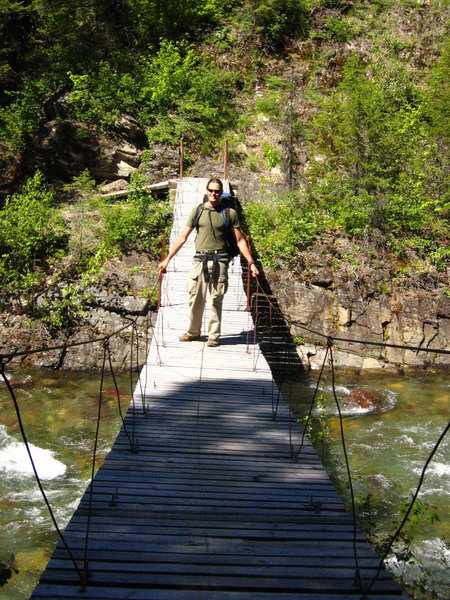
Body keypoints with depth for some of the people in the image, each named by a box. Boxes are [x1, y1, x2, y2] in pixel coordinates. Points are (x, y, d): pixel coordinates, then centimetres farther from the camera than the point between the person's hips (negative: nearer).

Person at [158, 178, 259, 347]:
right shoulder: (198, 211, 10)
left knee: (216, 299, 0)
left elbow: (240, 240, 8)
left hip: (219, 260, -2)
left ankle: (214, 335, 13)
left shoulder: (229, 213, 5)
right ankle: (193, 332, 21)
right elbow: (182, 237, 11)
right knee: (195, 298, 4)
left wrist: (251, 262, 1)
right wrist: (167, 259, 9)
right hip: (200, 259, 2)